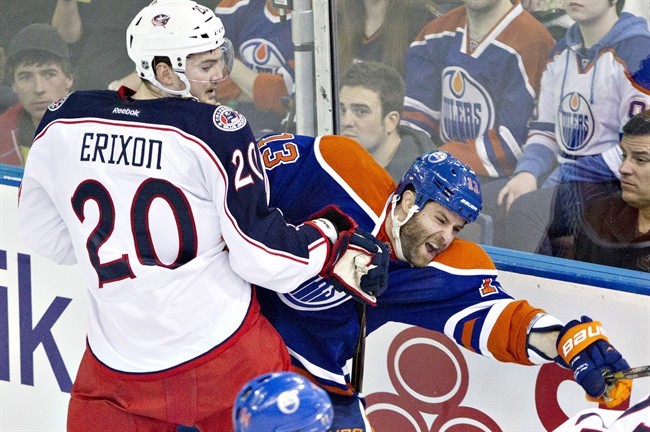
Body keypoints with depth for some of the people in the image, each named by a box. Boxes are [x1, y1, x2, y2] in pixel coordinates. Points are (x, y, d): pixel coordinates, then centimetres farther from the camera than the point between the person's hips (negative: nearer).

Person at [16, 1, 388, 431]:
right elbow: (260, 253, -14)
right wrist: (337, 243, 1)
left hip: (116, 362, 3)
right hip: (222, 351, -3)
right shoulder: (218, 130, -15)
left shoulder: (61, 124, -3)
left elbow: (42, 233, 10)